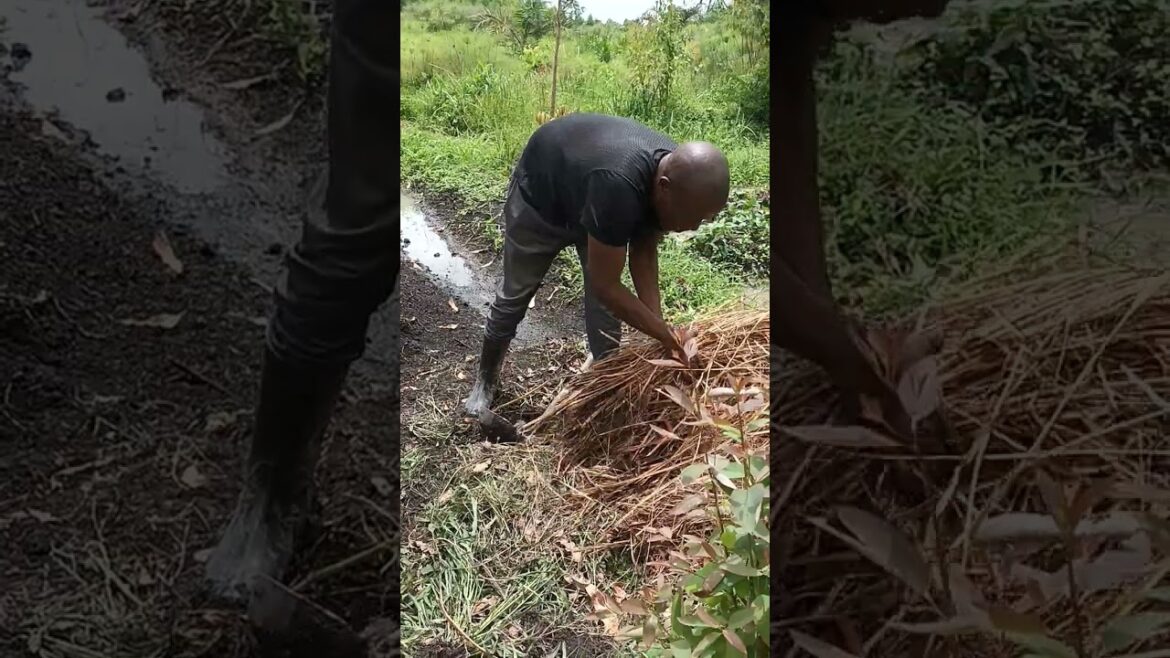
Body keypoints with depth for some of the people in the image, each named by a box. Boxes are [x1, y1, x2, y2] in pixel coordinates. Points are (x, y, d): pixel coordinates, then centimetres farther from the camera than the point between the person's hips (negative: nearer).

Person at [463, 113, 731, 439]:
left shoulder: (678, 174, -25)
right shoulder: (618, 186, -48)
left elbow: (643, 250, -13)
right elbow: (605, 286, -39)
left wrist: (659, 323, -21)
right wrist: (664, 334, -32)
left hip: (587, 200, 5)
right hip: (539, 194, -5)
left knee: (605, 304, -1)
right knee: (515, 294, 8)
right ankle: (484, 382, 28)